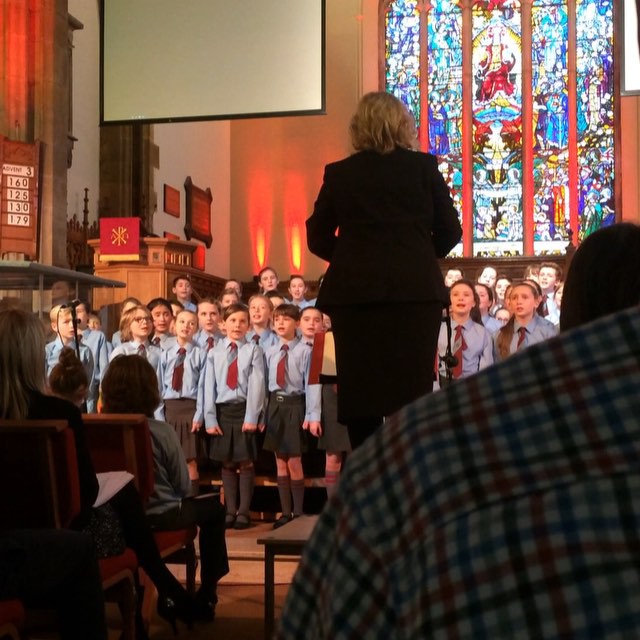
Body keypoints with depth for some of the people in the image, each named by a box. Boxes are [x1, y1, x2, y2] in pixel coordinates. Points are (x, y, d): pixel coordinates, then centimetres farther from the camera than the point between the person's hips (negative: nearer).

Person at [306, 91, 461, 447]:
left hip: (354, 292, 1)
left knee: (359, 390, 6)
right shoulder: (424, 166, 3)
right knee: (413, 392, 3)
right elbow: (450, 230, 5)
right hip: (415, 289, -1)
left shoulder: (338, 174, 5)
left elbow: (318, 238, 7)